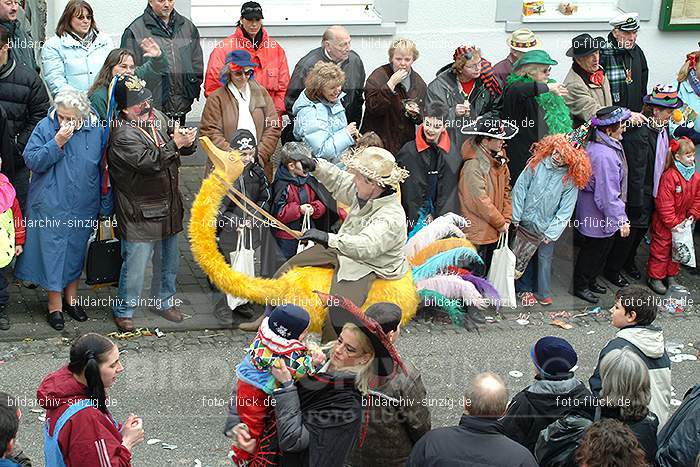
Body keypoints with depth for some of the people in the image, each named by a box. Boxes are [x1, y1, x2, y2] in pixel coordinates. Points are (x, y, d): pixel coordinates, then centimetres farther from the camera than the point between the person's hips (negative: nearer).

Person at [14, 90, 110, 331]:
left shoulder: (95, 130, -4)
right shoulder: (45, 128, -10)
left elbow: (103, 169, 4)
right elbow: (32, 161, -15)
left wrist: (105, 205, 6)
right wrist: (57, 143, -27)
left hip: (83, 207, 2)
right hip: (50, 206, -2)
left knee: (76, 250, 15)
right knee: (52, 251, 2)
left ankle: (71, 297, 32)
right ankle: (54, 304, 15)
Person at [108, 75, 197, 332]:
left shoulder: (157, 117, 6)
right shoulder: (122, 135, -20)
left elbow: (183, 148, 12)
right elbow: (148, 161, -30)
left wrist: (187, 140, -11)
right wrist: (175, 144, -28)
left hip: (168, 206, 8)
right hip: (139, 212, -8)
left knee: (169, 258, 20)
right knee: (135, 262, -1)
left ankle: (164, 301, 39)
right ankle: (123, 310, 16)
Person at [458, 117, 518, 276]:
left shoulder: (499, 161, 5)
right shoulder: (473, 166, -22)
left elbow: (505, 190, 11)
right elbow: (481, 202, -21)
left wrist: (507, 219, 0)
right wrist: (500, 223, -12)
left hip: (493, 232, 9)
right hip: (477, 233, -8)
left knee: (487, 274, 19)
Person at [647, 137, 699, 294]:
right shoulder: (669, 176, -23)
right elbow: (664, 204, -23)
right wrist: (672, 223, -20)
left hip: (682, 222, 7)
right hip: (664, 223, -7)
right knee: (661, 248, 4)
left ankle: (671, 276, 32)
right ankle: (655, 277, 16)